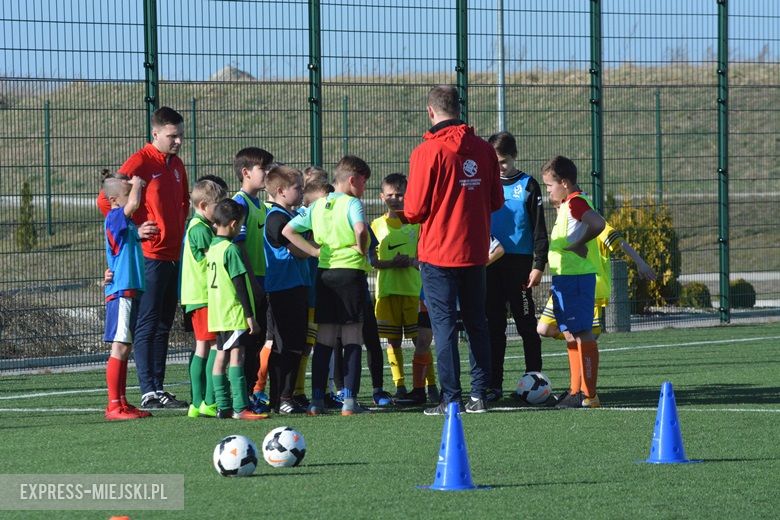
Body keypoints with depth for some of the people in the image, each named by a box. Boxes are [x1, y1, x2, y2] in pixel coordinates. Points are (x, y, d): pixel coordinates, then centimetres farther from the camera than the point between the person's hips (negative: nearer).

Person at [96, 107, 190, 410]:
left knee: (164, 325, 11)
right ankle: (149, 392, -8)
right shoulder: (139, 163, -11)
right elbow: (106, 201, -15)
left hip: (173, 256, 8)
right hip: (149, 256, -8)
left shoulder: (176, 165, 14)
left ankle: (159, 388, 15)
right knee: (147, 325, -7)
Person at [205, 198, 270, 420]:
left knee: (222, 356, 9)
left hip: (218, 313, 9)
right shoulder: (230, 249, -13)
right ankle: (240, 407, -19)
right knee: (236, 354, -13)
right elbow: (240, 283, -15)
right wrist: (250, 315, -14)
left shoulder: (212, 248, 12)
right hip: (235, 313, -9)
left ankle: (223, 406, 9)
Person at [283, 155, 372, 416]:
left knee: (323, 341, 8)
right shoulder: (351, 203, -8)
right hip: (350, 272, -5)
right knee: (352, 340, -1)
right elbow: (361, 230, -28)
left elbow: (288, 231, 12)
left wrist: (315, 251, 8)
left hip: (324, 272, 6)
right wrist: (362, 250, -9)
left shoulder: (317, 206, 11)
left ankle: (317, 400, 6)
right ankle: (349, 400, -4)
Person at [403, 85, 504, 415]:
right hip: (475, 251, 5)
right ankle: (479, 395, 10)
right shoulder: (483, 149, 3)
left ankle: (450, 399, -4)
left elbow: (415, 210, -12)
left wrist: (407, 214, 10)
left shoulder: (428, 152, -12)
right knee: (477, 323, 12)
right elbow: (496, 201, 9)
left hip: (438, 252, -5)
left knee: (443, 324, -2)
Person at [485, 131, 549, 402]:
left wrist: (538, 264, -8)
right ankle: (494, 384, 6)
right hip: (490, 264, 3)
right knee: (493, 326, 4)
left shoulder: (527, 185, 0)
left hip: (519, 264, -3)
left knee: (526, 324, 1)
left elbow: (538, 227, -2)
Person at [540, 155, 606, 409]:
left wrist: (577, 244, -22)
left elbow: (597, 224, -31)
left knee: (581, 333, -10)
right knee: (571, 334, 16)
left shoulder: (575, 203, -16)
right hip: (565, 277, 11)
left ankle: (589, 395, -11)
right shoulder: (569, 204, 16)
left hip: (575, 278, -11)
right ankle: (576, 391, 22)